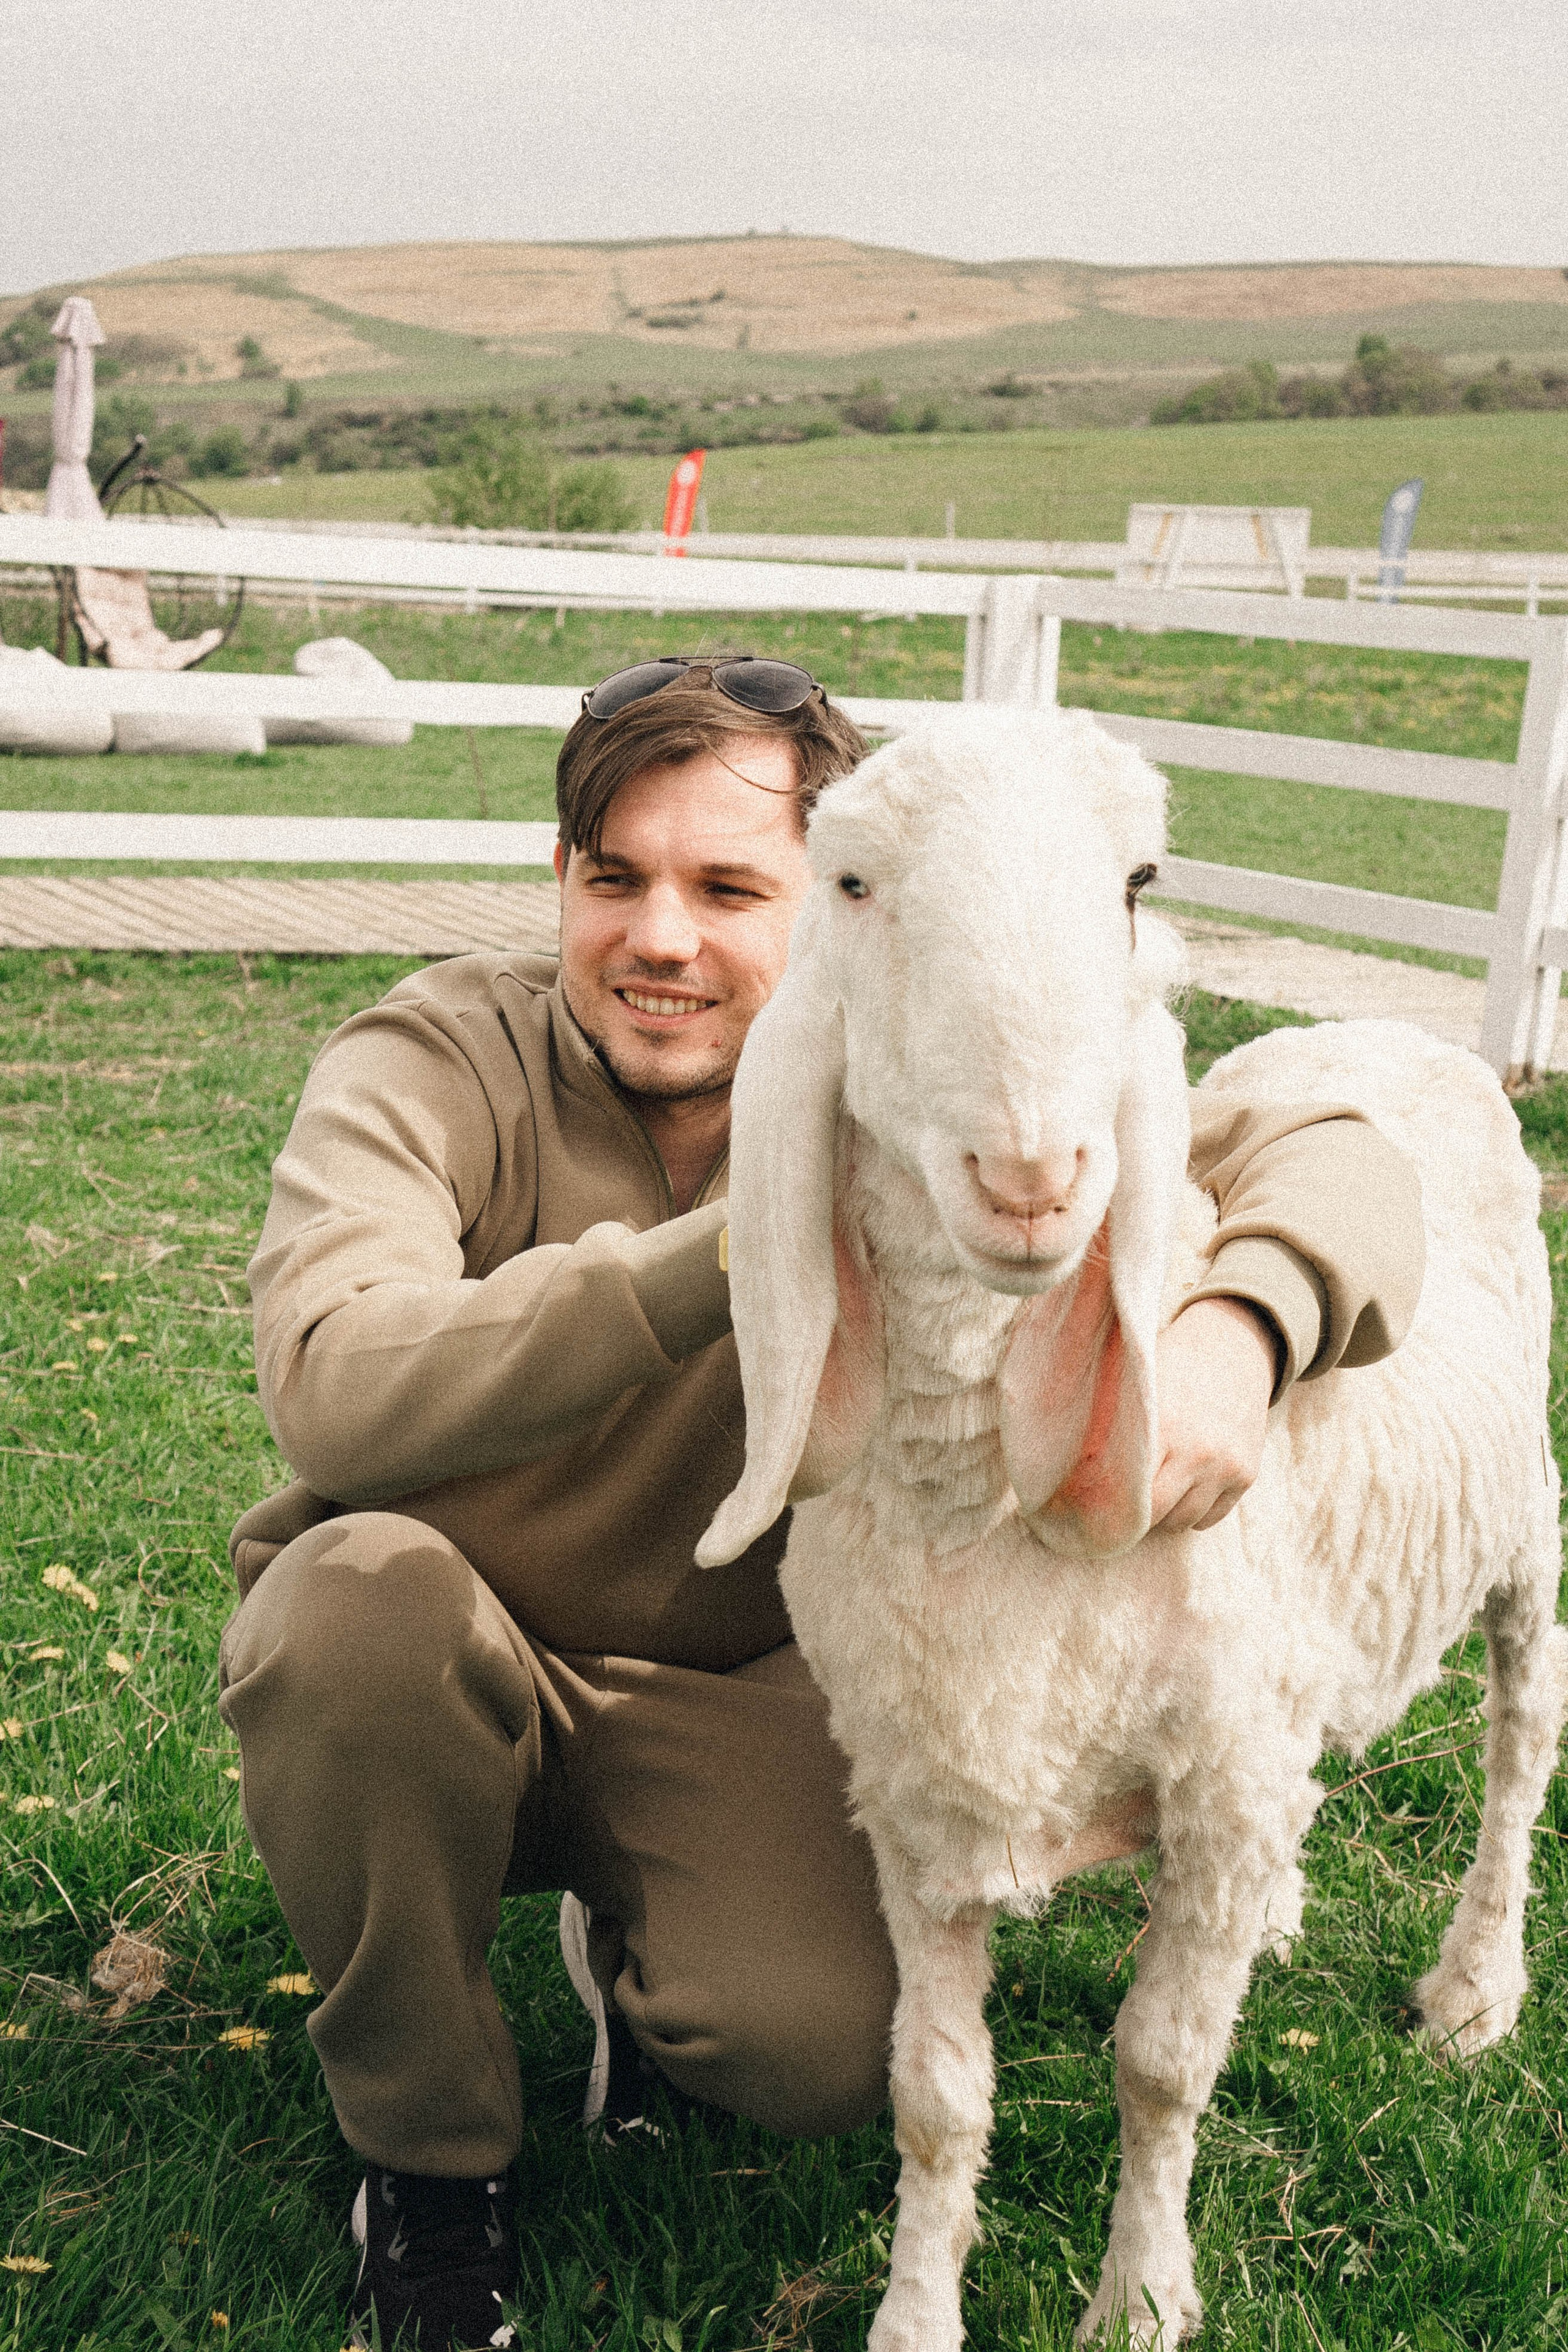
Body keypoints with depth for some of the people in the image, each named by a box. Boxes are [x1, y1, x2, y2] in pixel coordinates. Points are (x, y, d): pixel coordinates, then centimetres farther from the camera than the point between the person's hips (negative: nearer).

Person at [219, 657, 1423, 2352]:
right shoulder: (433, 1064, -18)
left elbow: (1334, 1156, -17)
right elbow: (333, 1392, -36)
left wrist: (1233, 1332, -41)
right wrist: (734, 1243, -43)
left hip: (718, 1700, 1)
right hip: (411, 1693, 0)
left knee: (822, 2049, -25)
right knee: (361, 1587, -35)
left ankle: (631, 1944, 15)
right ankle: (427, 2144, -7)